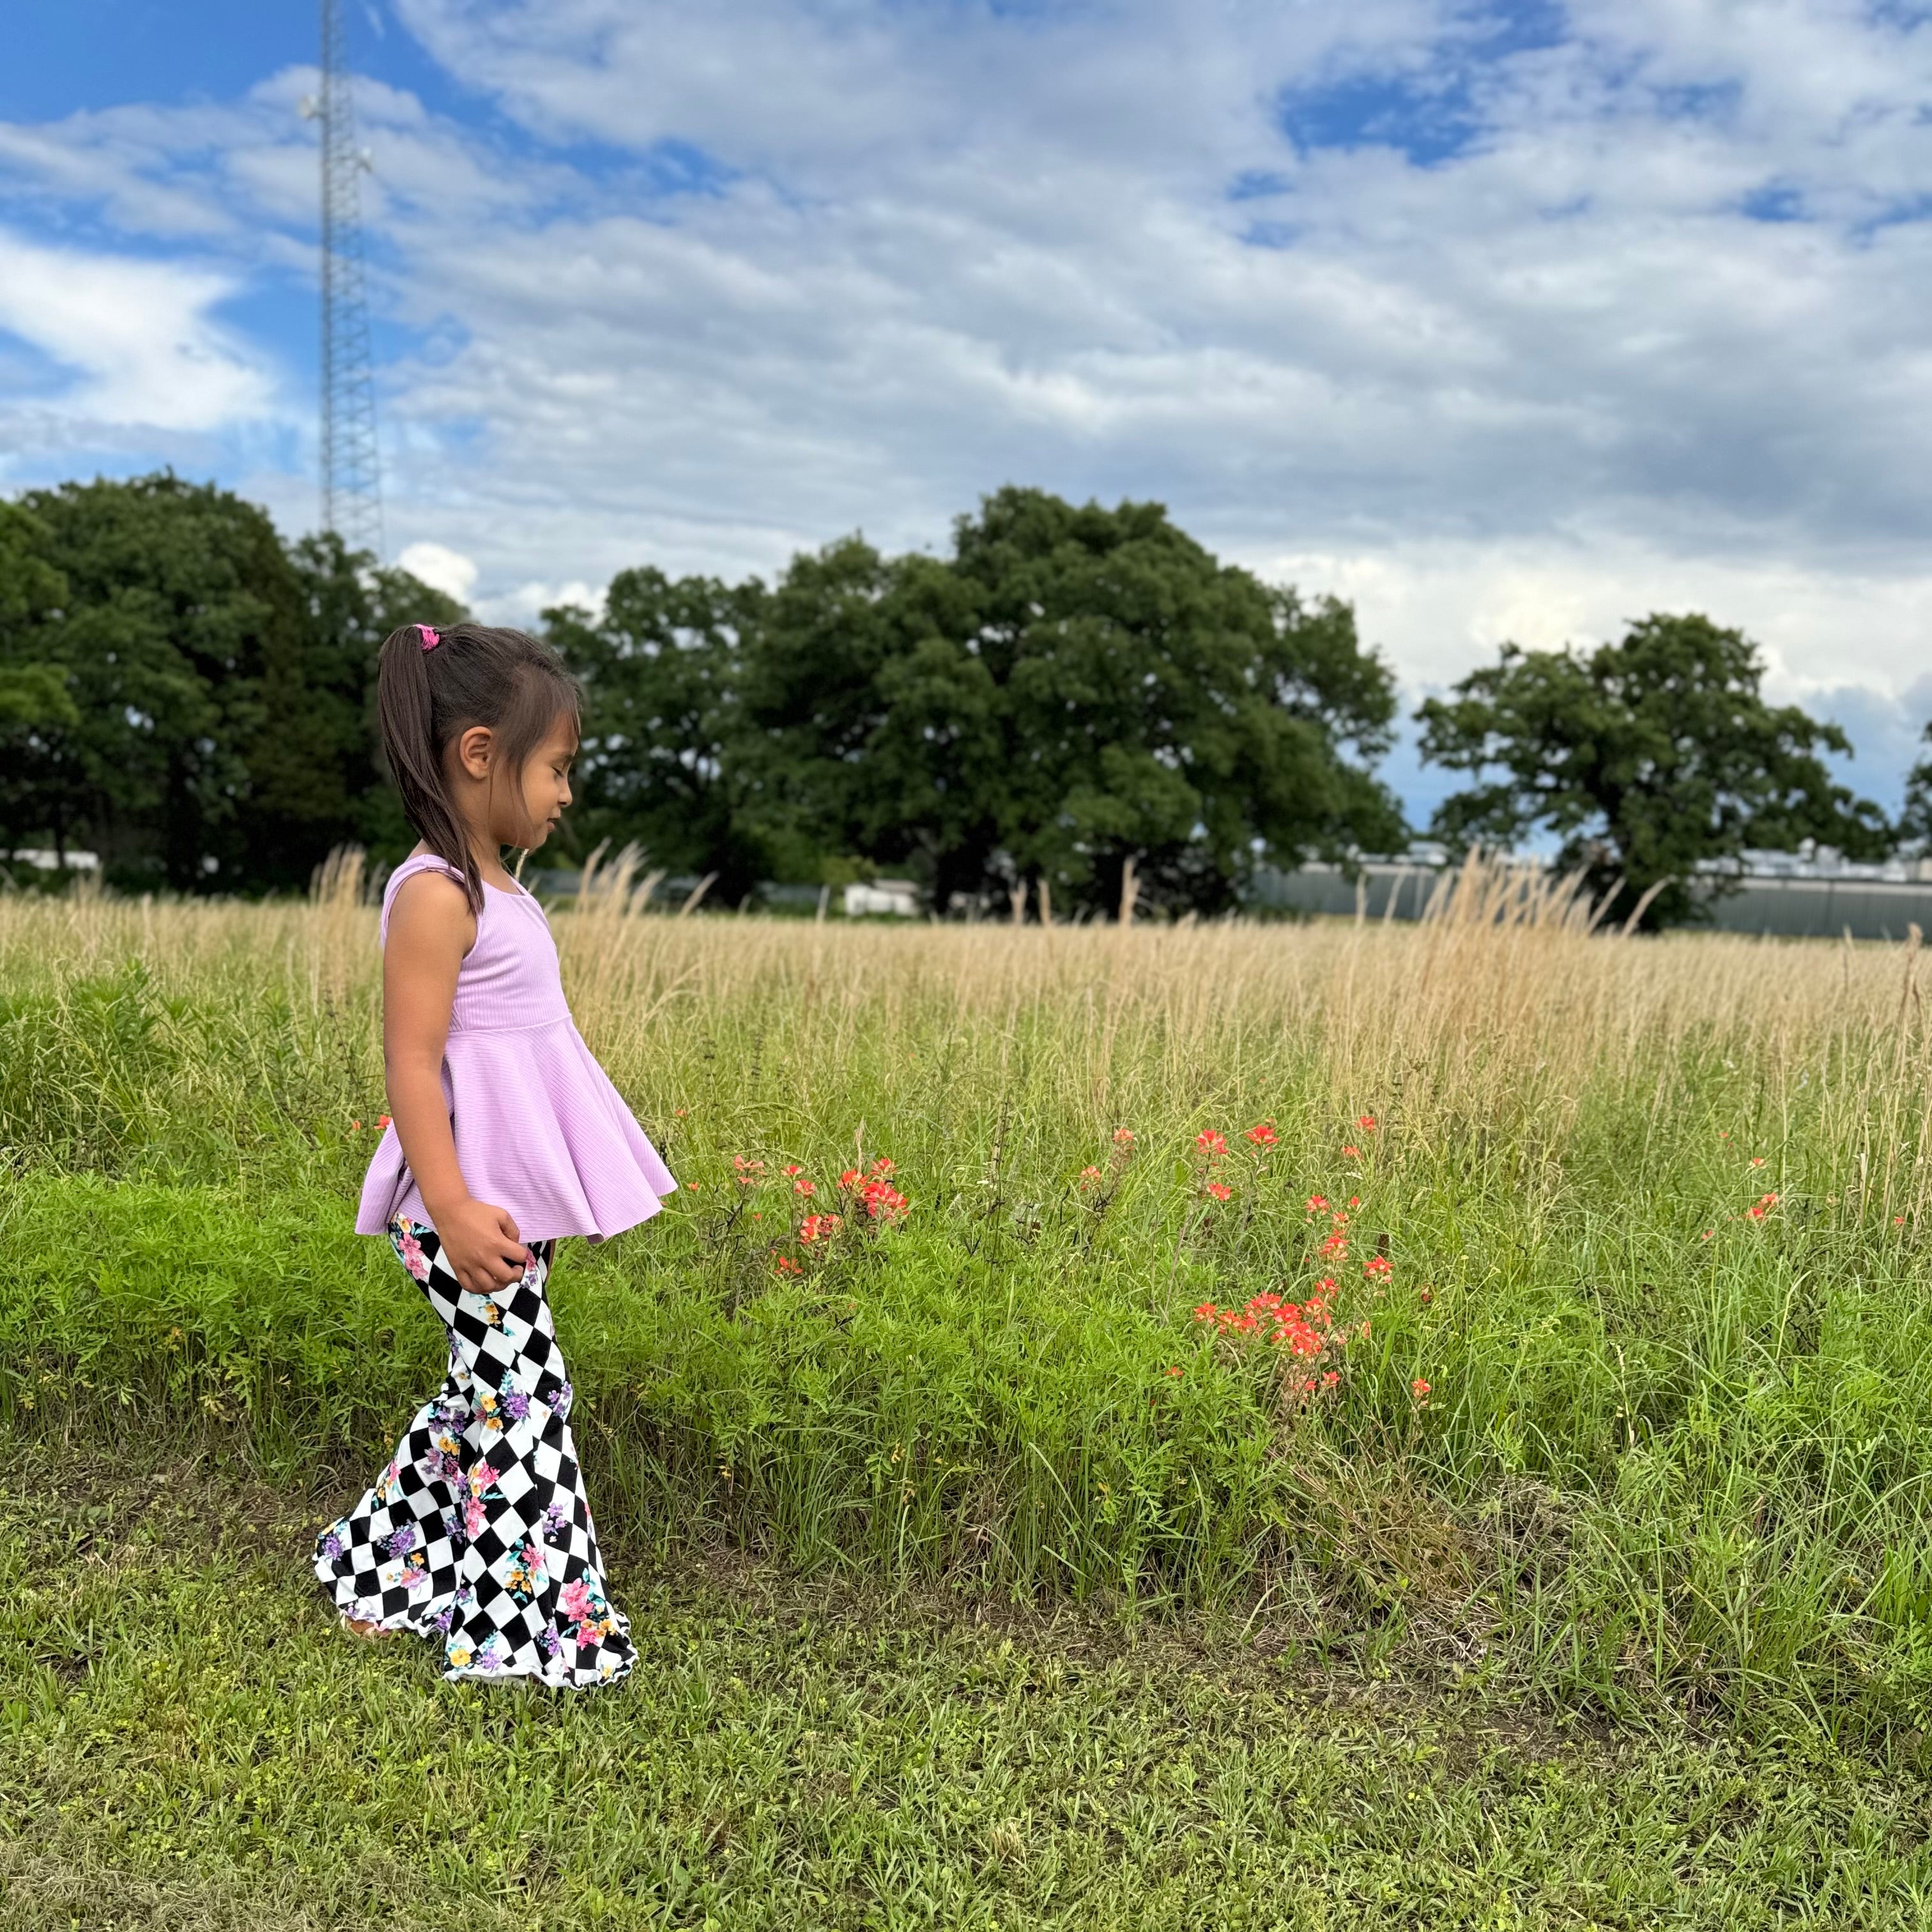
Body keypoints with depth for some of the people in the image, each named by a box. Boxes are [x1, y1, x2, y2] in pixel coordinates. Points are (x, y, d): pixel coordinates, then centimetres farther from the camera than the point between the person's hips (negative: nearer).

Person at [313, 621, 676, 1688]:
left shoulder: (493, 888, 12)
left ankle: (381, 1561, 35)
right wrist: (452, 1208, -26)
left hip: (515, 1190, 10)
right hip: (470, 1203, -10)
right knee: (522, 1395, -2)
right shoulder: (434, 895, -17)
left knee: (490, 1390, 18)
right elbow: (412, 1062, -21)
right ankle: (531, 1625, 13)